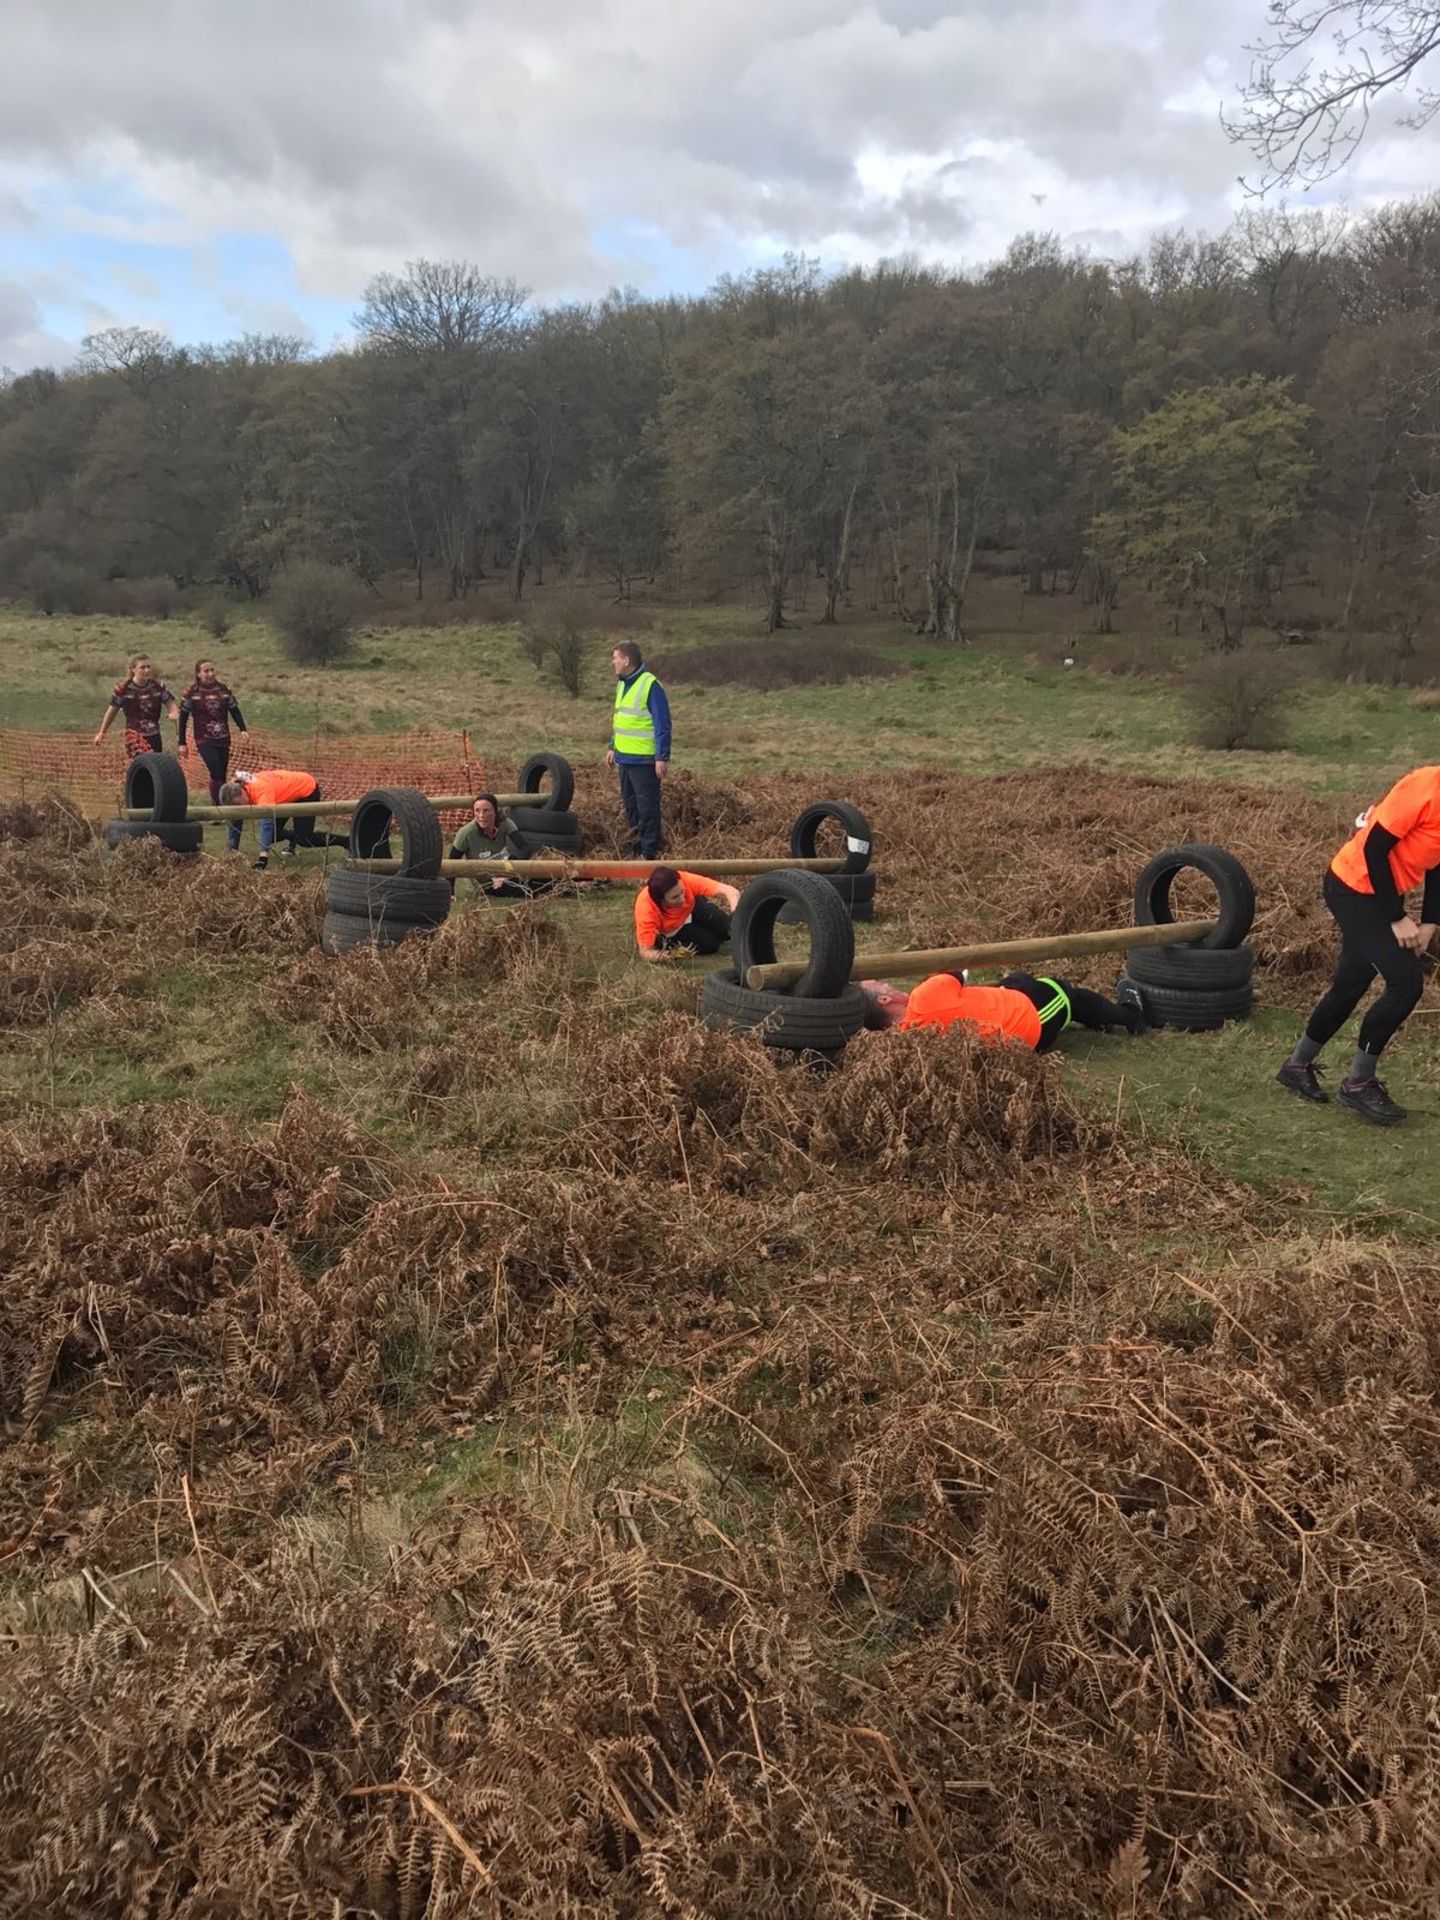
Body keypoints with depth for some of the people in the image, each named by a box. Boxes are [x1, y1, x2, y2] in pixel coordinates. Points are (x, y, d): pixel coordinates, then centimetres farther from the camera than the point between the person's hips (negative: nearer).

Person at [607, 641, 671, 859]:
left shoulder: (650, 685, -15)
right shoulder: (622, 684, 13)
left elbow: (663, 725, -16)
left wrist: (662, 758, -19)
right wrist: (613, 747, 22)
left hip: (644, 760, -9)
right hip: (624, 758, 9)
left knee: (647, 807, -4)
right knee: (630, 804, 14)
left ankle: (650, 854, 2)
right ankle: (637, 848, 24)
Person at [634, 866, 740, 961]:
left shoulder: (684, 881, -38)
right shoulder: (646, 909, -42)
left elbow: (729, 891, -39)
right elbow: (645, 952, -37)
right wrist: (672, 955, -55)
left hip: (691, 908, 2)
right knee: (711, 944, -12)